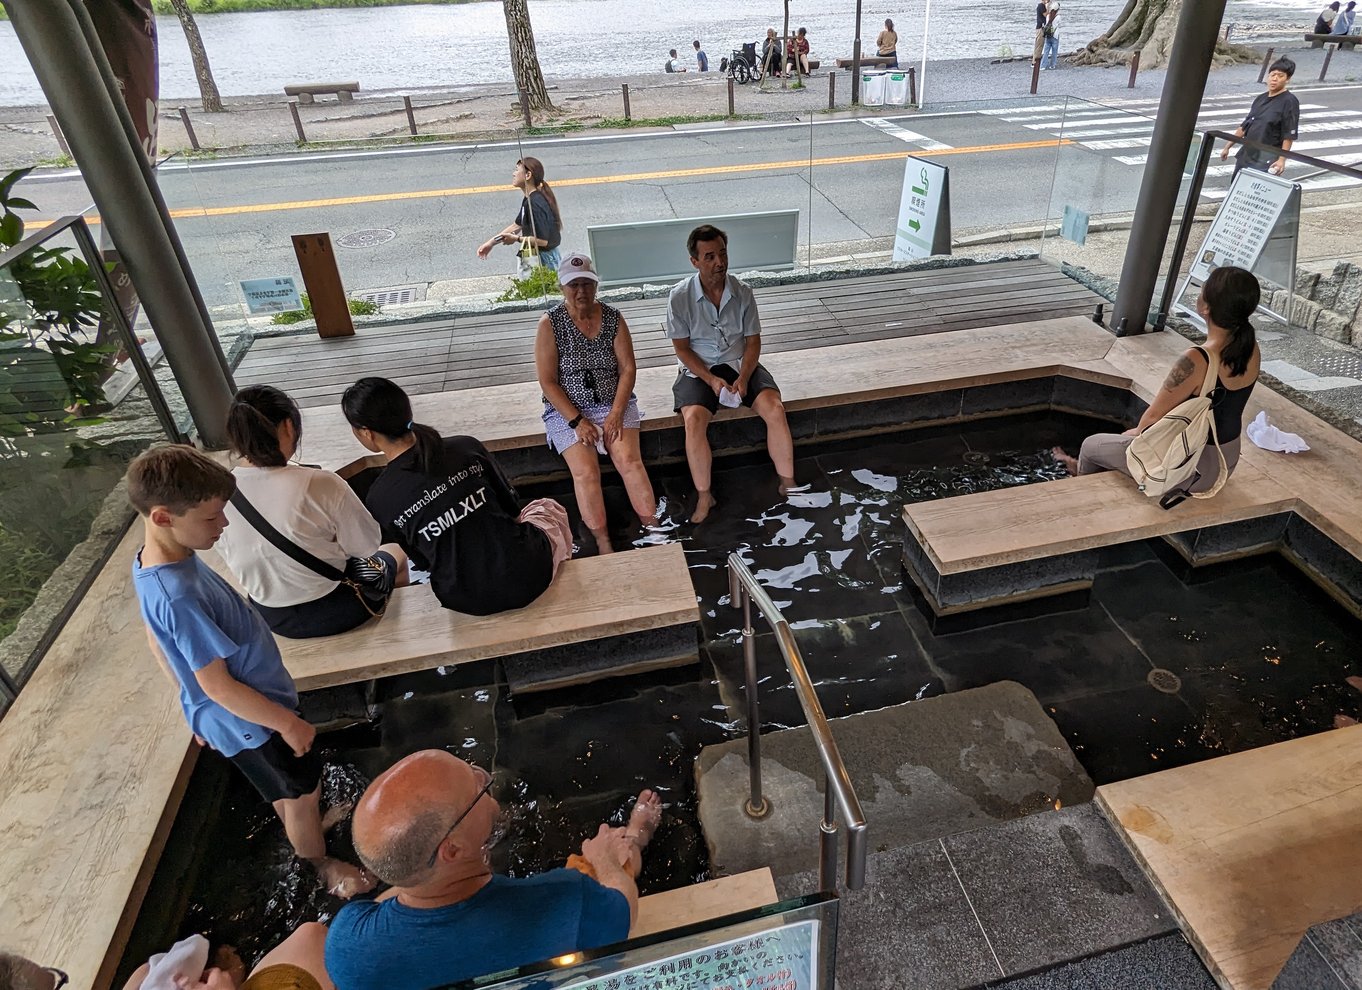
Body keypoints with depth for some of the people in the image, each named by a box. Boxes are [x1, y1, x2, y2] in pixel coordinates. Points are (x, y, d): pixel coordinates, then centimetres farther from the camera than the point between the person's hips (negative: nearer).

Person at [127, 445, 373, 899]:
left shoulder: (151, 561, -8)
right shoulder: (179, 597, -38)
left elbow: (157, 641, 7)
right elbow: (217, 683, -30)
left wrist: (194, 704, 20)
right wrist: (288, 723, -19)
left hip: (227, 716, 8)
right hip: (251, 720, -8)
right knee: (302, 792, 16)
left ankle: (306, 829, 58)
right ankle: (323, 866, 41)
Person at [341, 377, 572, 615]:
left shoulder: (378, 499, -8)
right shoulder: (467, 447, -7)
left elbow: (422, 562, 4)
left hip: (466, 602, 2)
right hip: (529, 576, -1)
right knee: (547, 507, 31)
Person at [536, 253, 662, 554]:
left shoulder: (613, 318, 2)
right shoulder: (550, 324, -5)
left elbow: (628, 368, 0)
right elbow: (548, 382, -8)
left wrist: (616, 413, -13)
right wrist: (577, 421, -16)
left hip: (614, 404, 2)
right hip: (567, 410, -1)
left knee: (629, 459, -23)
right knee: (585, 470, -23)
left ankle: (654, 529, -17)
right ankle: (603, 544, -16)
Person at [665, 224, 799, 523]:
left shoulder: (742, 293, -4)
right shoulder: (680, 296, -10)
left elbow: (753, 341, 0)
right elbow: (682, 348, -7)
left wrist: (743, 378, -17)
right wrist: (711, 379, -20)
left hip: (740, 364, 2)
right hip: (699, 370, -2)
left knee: (775, 408, -23)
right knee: (693, 420, -30)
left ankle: (788, 484, -7)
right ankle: (704, 496, -13)